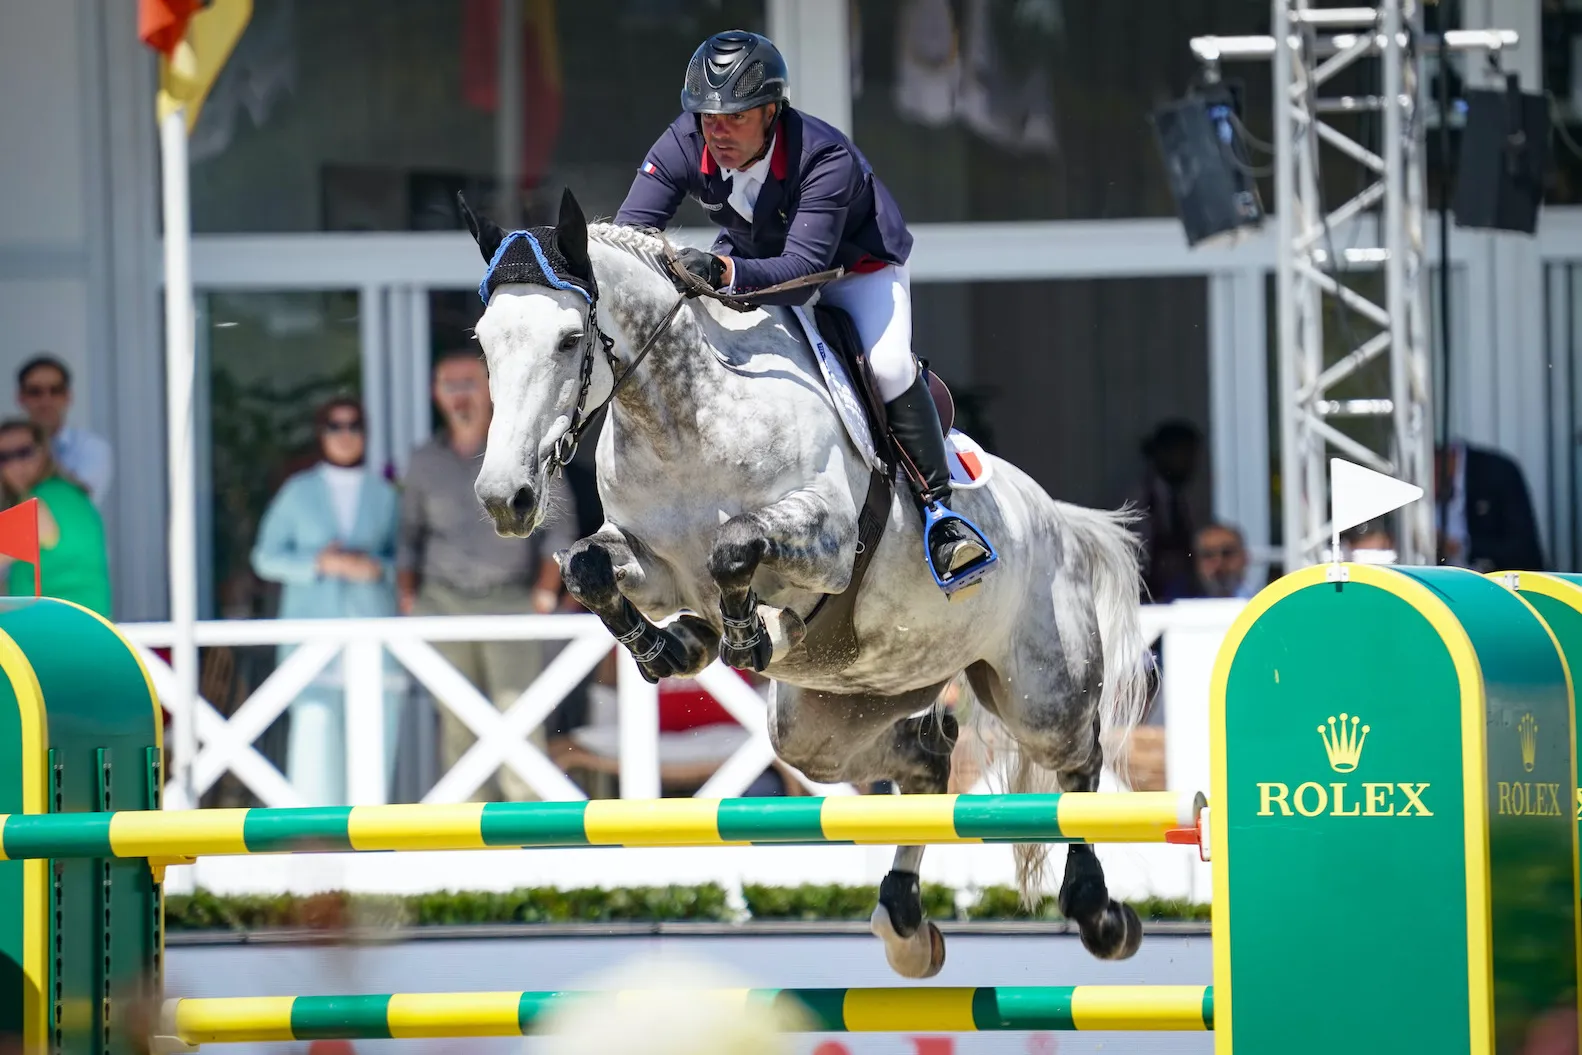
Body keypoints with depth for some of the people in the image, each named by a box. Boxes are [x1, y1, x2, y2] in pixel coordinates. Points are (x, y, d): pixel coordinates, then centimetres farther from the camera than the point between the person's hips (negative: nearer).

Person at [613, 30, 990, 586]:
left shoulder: (827, 158, -39)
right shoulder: (684, 145, -26)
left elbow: (803, 265, -46)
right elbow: (628, 229, -27)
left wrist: (724, 270, -63)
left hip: (857, 259, -5)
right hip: (752, 255, 5)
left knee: (888, 364, -26)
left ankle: (939, 510, -11)